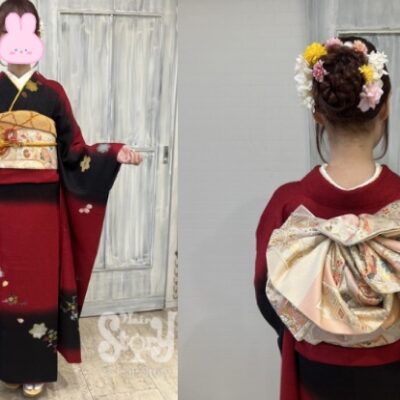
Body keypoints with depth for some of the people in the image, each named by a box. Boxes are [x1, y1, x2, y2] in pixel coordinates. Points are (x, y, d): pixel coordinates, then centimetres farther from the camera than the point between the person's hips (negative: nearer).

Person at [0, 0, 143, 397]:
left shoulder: (52, 92, 6)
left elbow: (74, 150, 3)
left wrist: (115, 153, -9)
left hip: (42, 206, 0)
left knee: (39, 284, 5)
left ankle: (35, 368, 18)